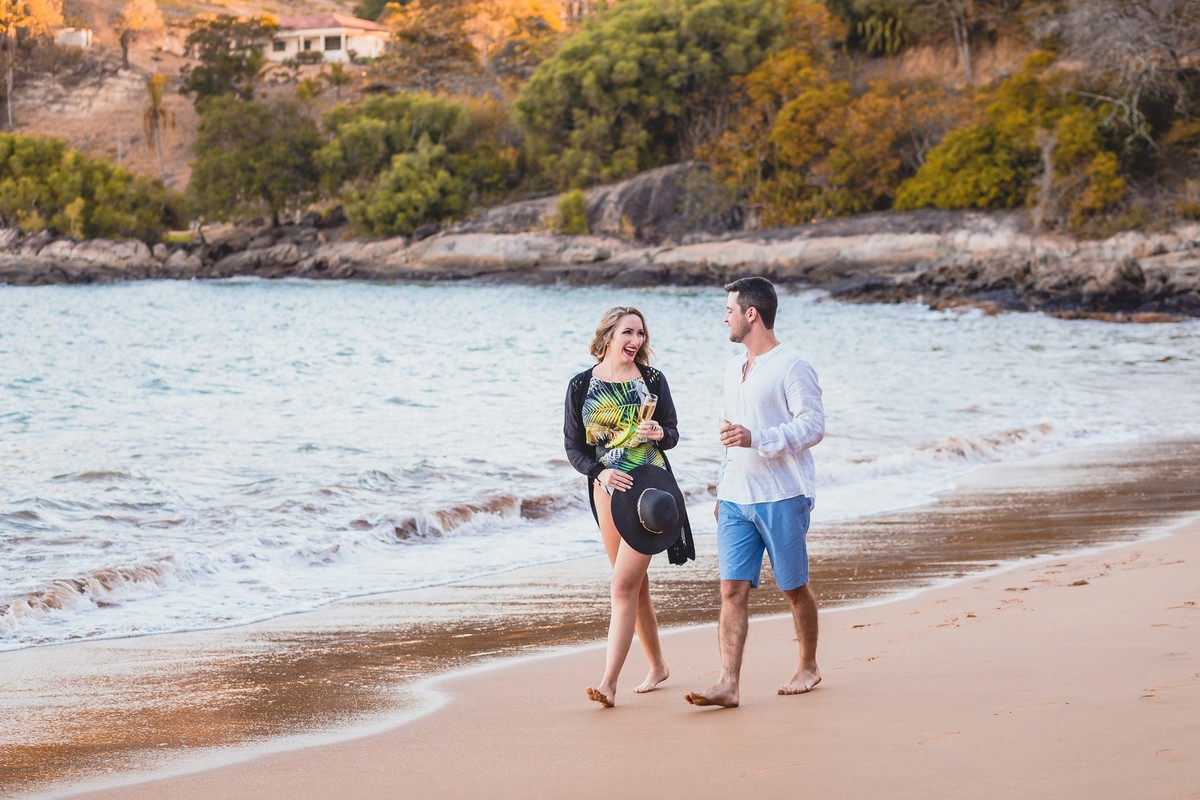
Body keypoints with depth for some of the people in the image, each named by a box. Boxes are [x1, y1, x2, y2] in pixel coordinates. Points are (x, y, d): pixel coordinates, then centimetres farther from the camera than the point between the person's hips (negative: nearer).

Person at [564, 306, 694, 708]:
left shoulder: (652, 379, 1)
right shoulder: (582, 386, 2)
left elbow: (672, 433, 8)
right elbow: (573, 447, 5)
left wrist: (659, 433, -15)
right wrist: (600, 472, -12)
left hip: (650, 489, -3)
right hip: (608, 489, 3)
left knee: (624, 583, -12)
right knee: (636, 584, 12)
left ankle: (609, 682, -16)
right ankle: (657, 665, 29)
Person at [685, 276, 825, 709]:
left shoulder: (792, 367, -10)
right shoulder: (734, 367, 17)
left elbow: (813, 426, -16)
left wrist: (756, 439, -24)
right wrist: (722, 489, 22)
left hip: (781, 498, -7)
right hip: (736, 499, 7)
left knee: (794, 588, 7)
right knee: (732, 590, -4)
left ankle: (808, 667, 26)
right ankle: (728, 684, -10)